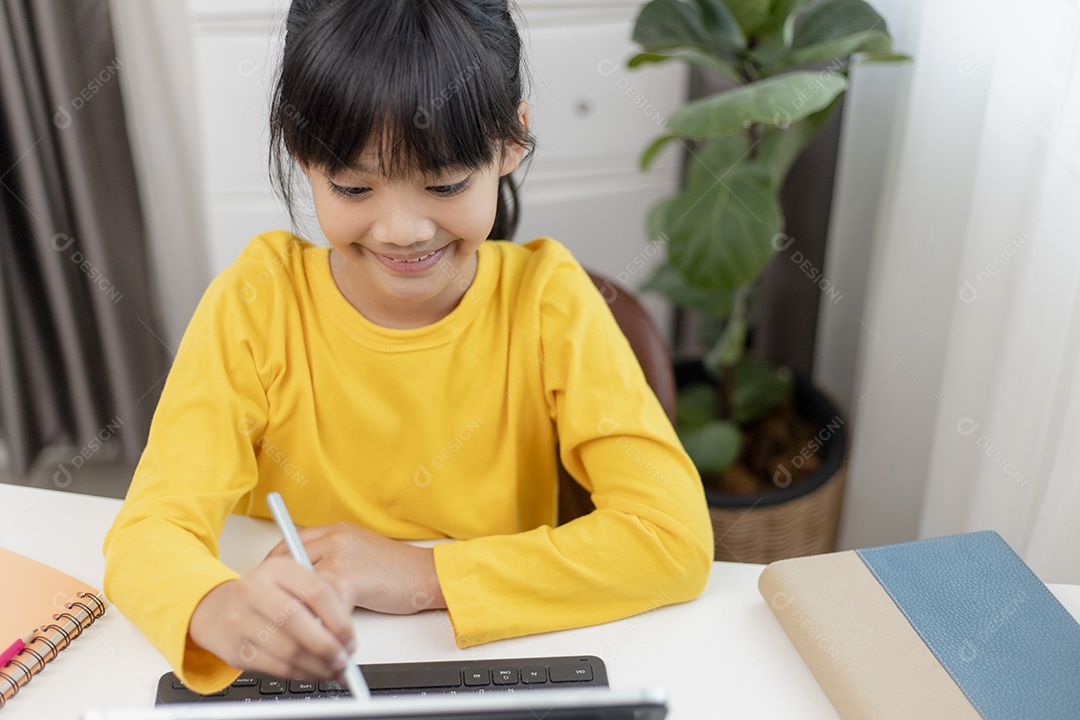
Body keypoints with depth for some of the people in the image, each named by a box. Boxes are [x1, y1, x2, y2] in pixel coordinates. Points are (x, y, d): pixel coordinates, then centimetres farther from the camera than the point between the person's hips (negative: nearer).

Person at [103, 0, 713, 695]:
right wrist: (222, 608, -40)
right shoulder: (262, 295, -11)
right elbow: (152, 529, -17)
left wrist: (424, 574, -23)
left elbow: (674, 538, -18)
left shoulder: (543, 295, -13)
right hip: (289, 683, 1)